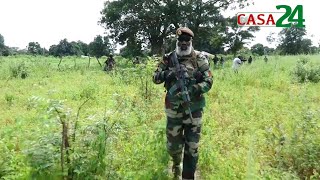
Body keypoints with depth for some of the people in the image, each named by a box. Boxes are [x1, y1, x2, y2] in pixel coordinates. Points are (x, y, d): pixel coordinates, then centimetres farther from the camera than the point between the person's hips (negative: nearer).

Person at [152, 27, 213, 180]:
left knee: (192, 147, 4)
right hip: (173, 108, 2)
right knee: (173, 145, 13)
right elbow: (155, 78, 5)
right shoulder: (168, 58, 4)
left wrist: (191, 92, -22)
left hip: (193, 109, -2)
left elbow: (208, 81, -7)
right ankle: (176, 163, 46)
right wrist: (167, 73, -15)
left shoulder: (199, 58, -3)